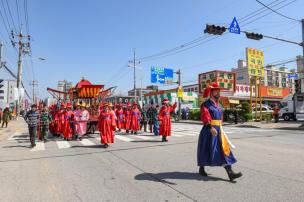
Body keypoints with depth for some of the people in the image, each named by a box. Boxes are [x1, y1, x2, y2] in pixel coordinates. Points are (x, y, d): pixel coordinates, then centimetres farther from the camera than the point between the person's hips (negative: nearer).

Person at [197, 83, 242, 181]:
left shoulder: (218, 105, 15)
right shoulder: (206, 104, -11)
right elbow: (205, 117, -25)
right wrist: (211, 128, -37)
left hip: (218, 130, 7)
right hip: (208, 131, -7)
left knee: (224, 150, 0)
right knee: (206, 150, 6)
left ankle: (230, 173, 0)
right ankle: (201, 168, 26)